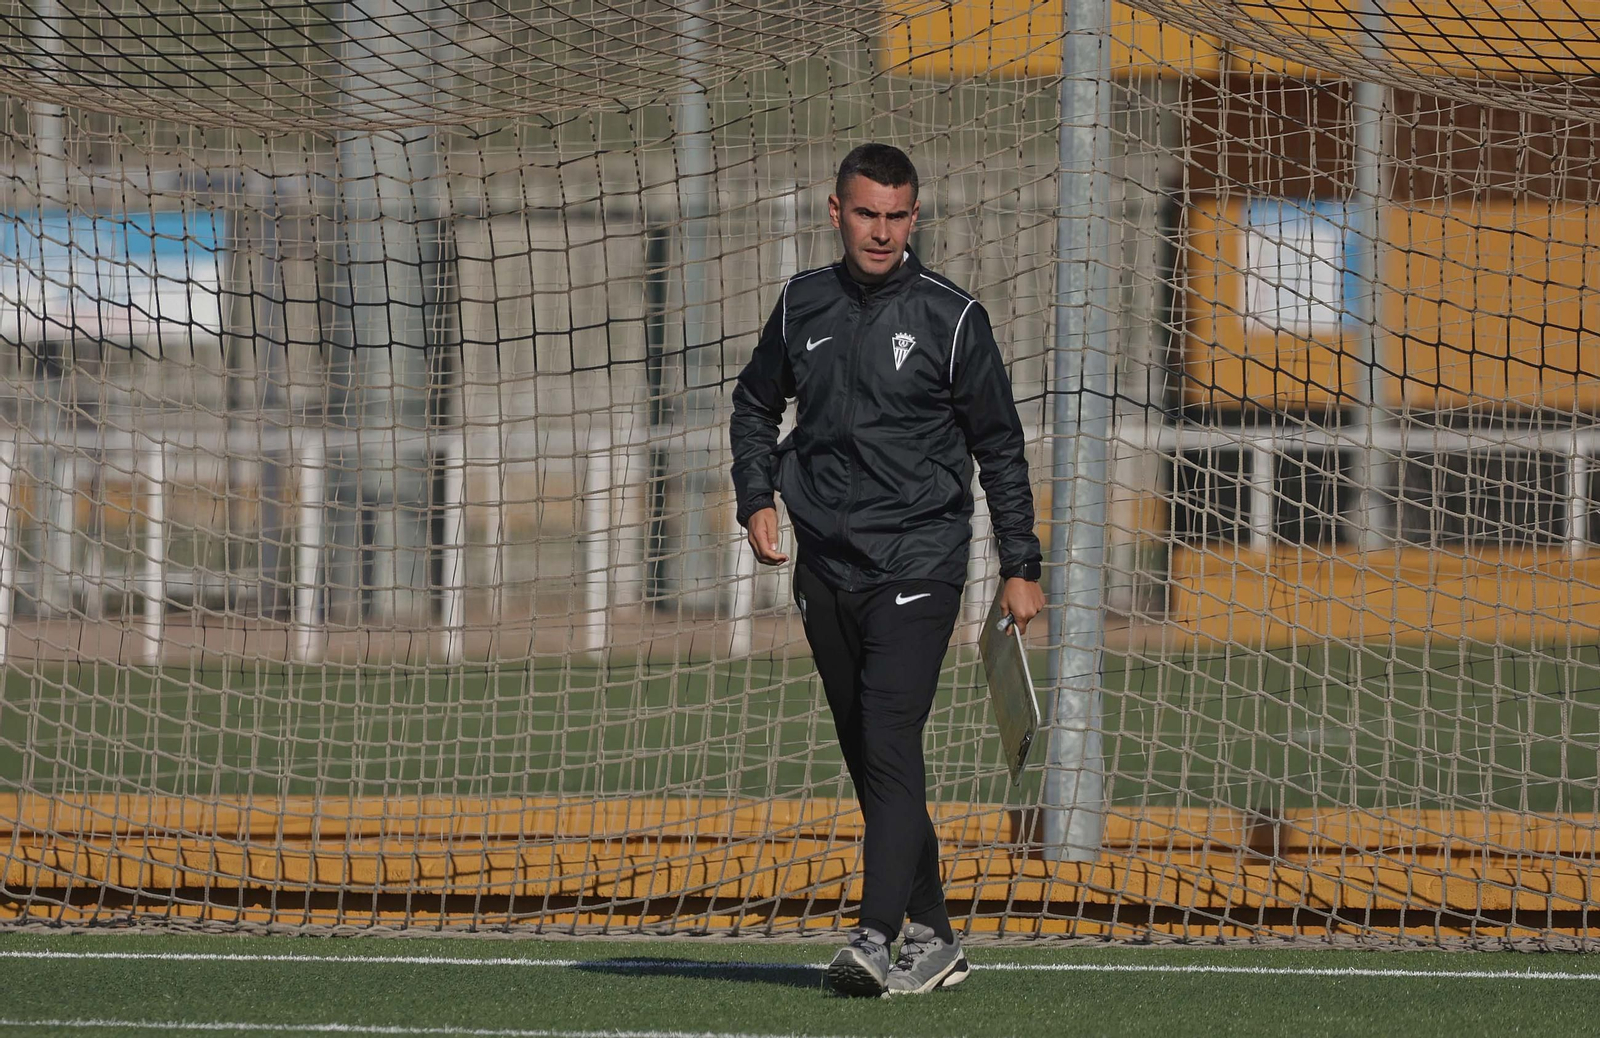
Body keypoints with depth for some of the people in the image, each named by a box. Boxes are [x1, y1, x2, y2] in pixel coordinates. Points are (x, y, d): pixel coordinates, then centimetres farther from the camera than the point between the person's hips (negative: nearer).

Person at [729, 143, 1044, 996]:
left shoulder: (949, 317, -2)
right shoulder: (802, 306, 8)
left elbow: (999, 446, 3)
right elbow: (755, 403, 24)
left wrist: (1020, 566, 1)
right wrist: (757, 496, 8)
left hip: (917, 563, -5)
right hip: (825, 565, 5)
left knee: (889, 746, -17)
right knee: (868, 759, 7)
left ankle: (877, 936, -24)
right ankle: (932, 937, 15)